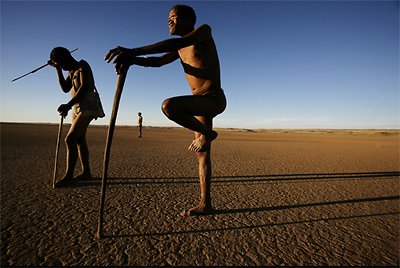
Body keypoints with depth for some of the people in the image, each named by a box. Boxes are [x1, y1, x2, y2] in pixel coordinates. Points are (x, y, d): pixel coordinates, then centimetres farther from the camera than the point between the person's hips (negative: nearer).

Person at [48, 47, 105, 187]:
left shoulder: (82, 65, -6)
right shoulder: (71, 71, 21)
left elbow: (84, 87, -19)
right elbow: (65, 88, 12)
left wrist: (68, 105, -24)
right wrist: (58, 69, 9)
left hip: (87, 107, -10)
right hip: (78, 107, 10)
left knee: (70, 139, -15)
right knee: (79, 140, 9)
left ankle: (69, 175, -6)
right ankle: (86, 171, 17)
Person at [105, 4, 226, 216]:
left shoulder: (204, 31, -3)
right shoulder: (181, 48, 20)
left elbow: (176, 42, -22)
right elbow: (158, 61, 12)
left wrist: (135, 51, -30)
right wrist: (132, 60, -8)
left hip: (214, 100, -8)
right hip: (200, 104, 8)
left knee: (168, 106, -32)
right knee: (202, 155, 6)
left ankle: (206, 133, -8)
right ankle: (205, 204, 17)